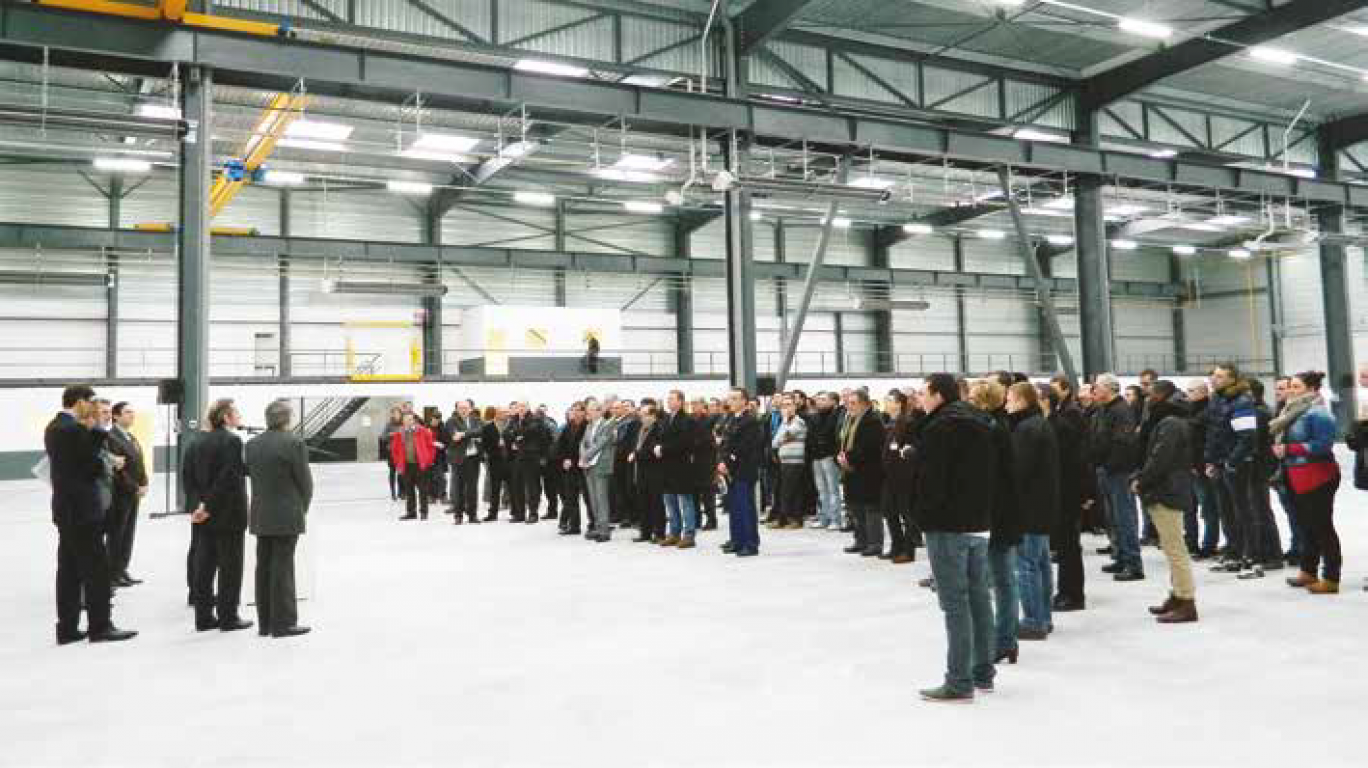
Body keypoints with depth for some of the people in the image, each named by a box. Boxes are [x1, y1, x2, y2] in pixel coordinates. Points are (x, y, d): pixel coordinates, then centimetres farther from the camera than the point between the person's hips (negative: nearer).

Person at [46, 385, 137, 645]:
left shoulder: (53, 427, 13)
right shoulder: (73, 429, -17)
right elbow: (93, 465, -16)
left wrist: (94, 434, 0)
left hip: (65, 509, 10)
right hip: (82, 509, -10)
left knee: (69, 570, 12)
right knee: (97, 568, -4)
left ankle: (67, 628, 16)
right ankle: (100, 626, 0)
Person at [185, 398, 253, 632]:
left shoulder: (200, 441, 8)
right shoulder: (232, 441, -15)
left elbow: (187, 473, 8)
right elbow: (228, 478, -22)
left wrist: (197, 503, 4)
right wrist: (208, 506, -14)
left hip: (206, 515, 7)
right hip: (229, 514, -7)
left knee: (205, 565, 12)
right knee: (230, 565, 2)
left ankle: (204, 617, 18)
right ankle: (228, 617, 8)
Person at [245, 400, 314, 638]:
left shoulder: (252, 444, 6)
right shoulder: (294, 443, -12)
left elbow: (250, 474, 8)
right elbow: (305, 480, -9)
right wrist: (303, 507, 7)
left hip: (260, 516, 6)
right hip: (287, 516, -6)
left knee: (263, 567, 11)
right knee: (283, 567, -3)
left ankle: (265, 623, 18)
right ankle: (283, 623, 2)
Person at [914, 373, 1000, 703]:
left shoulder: (940, 427, -15)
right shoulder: (983, 424, 13)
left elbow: (928, 479, -19)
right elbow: (998, 472, 17)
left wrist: (924, 517, -7)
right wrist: (986, 512, 18)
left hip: (949, 527, -9)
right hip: (980, 523, 9)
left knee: (955, 603, -5)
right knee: (979, 598, 14)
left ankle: (960, 682, -2)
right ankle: (983, 673, 22)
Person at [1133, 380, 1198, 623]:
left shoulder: (1170, 425, -17)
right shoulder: (1172, 421, 17)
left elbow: (1159, 460, -22)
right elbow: (1152, 456, 17)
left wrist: (1140, 482, -10)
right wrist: (1140, 478, 6)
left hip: (1167, 494, -11)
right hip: (1169, 493, 11)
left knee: (1175, 549, -7)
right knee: (1173, 548, 18)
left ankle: (1187, 604, -4)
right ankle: (1178, 596, 28)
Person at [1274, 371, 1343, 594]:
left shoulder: (1317, 413, -14)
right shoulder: (1293, 410, 14)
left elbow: (1323, 444, -23)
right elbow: (1281, 438, 22)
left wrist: (1288, 449, -20)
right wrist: (1278, 448, 2)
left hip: (1317, 478, -9)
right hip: (1297, 479, 9)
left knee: (1322, 527, -3)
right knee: (1307, 526, 17)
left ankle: (1331, 578, 4)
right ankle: (1308, 572, 28)